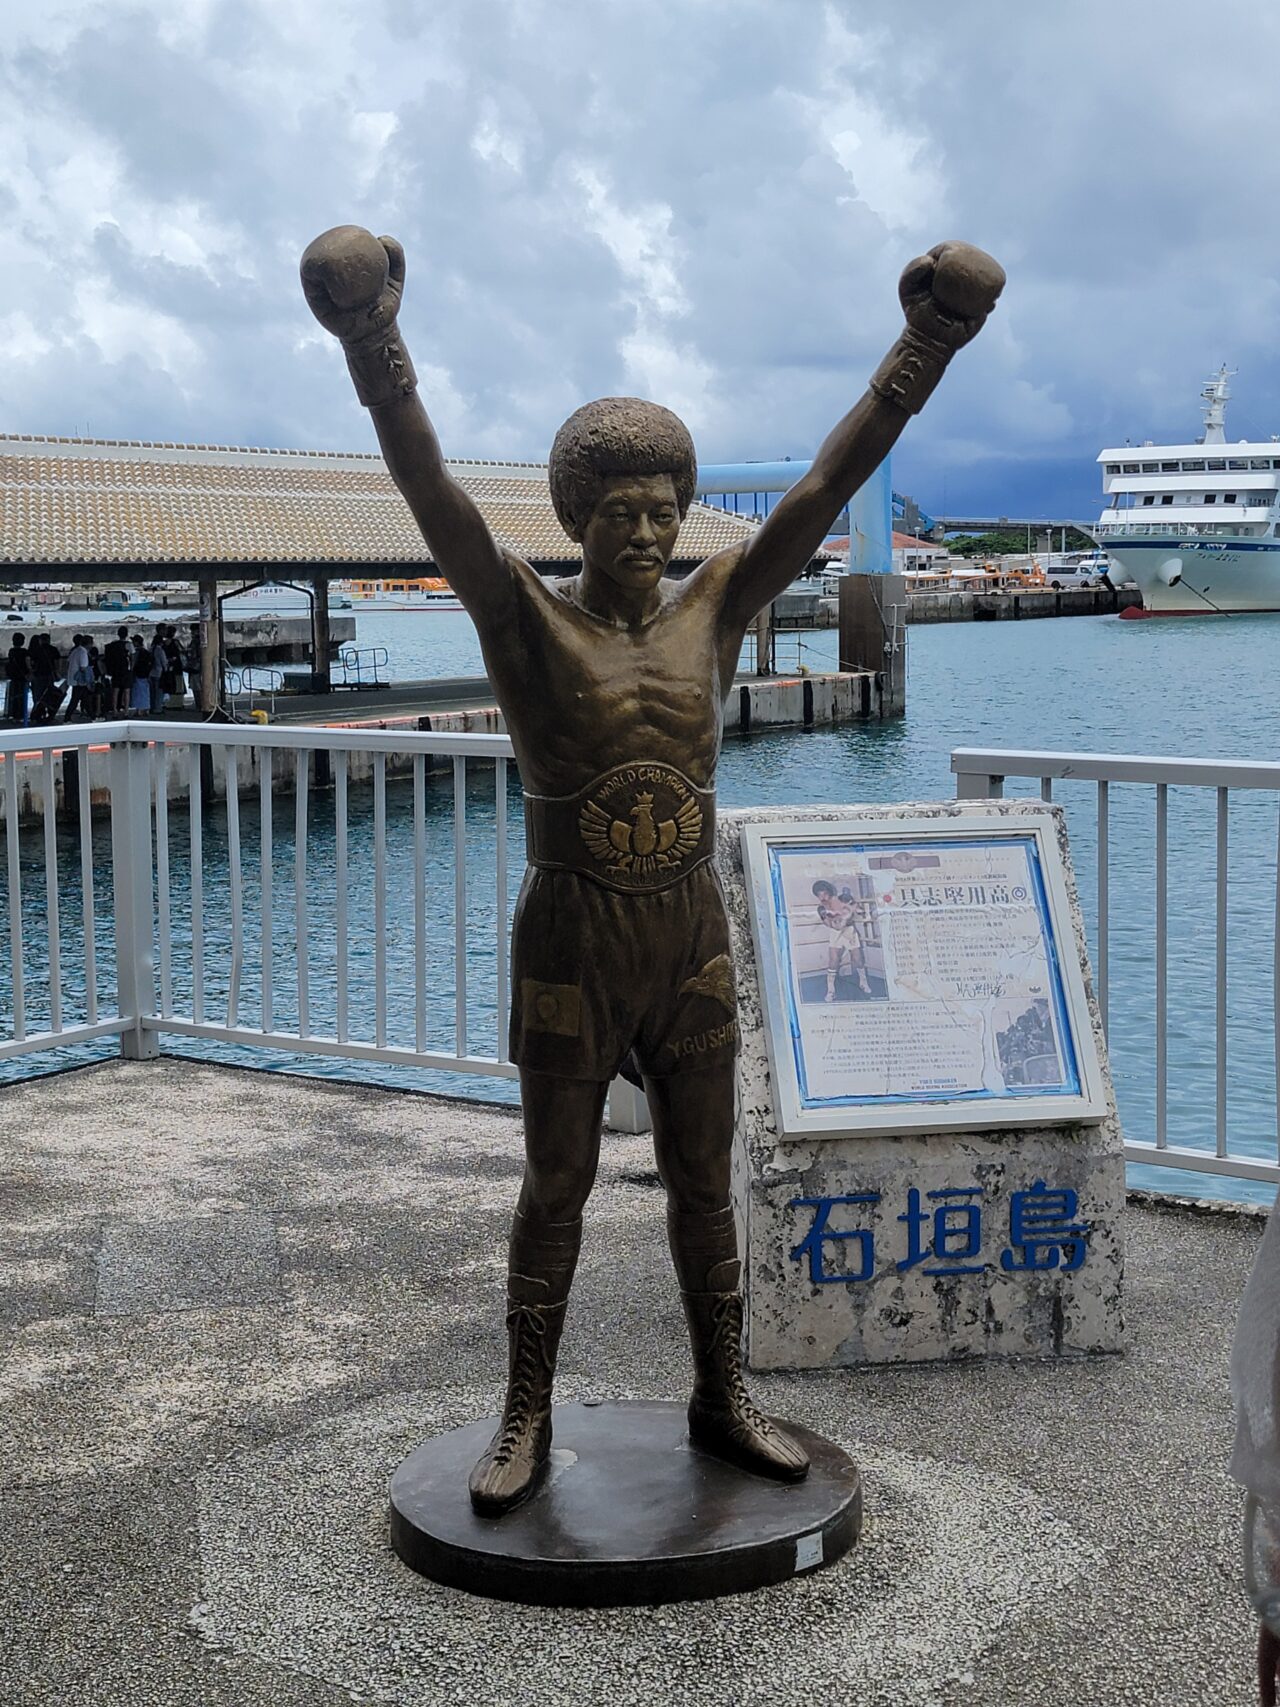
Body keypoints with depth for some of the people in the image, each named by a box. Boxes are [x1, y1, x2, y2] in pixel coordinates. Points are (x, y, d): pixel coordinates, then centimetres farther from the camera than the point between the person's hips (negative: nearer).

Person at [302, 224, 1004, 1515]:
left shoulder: (713, 608, 2)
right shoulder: (524, 618, -7)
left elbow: (826, 488, -3)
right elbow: (433, 496, -21)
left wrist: (921, 352, -10)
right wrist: (375, 351, -35)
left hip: (693, 944, 3)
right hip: (569, 952, -3)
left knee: (704, 1181, 12)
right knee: (556, 1186, 7)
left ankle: (723, 1401, 28)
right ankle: (527, 1422, 21)